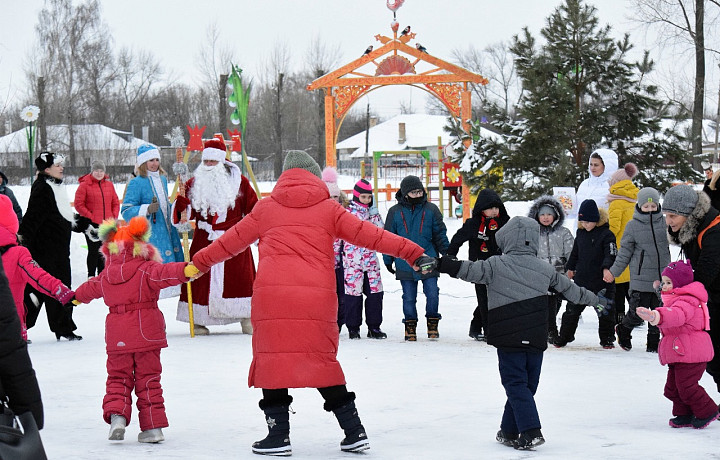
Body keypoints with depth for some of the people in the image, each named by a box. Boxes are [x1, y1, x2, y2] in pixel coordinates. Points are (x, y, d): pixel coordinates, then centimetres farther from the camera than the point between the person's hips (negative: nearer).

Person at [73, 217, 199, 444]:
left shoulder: (105, 277, 9)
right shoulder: (146, 271, -6)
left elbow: (90, 288, 30)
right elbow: (165, 273, -27)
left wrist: (77, 296, 52)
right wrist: (185, 270, -40)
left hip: (118, 338, 3)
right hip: (147, 333, -3)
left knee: (118, 376, 13)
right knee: (148, 378, 5)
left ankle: (116, 414, -10)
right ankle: (152, 425, 5)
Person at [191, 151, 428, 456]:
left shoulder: (266, 208, 16)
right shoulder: (328, 209, 13)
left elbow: (231, 241, 24)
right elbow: (367, 234, 9)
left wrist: (200, 262, 37)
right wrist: (412, 253, 10)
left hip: (271, 295, -1)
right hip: (317, 297, 1)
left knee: (273, 358, 7)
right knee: (323, 360, 12)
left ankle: (278, 435, 4)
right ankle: (354, 432, 12)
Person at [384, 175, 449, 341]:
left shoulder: (431, 210, 2)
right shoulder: (395, 212, 2)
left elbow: (440, 234, 9)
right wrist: (388, 260, 10)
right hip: (405, 264, 0)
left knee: (432, 294, -2)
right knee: (409, 297, 6)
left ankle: (432, 323, 16)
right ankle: (410, 326, 19)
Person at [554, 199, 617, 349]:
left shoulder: (606, 234, -11)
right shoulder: (580, 233, 8)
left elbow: (611, 254, -21)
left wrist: (607, 267, -37)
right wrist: (571, 267, 27)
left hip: (601, 281, -5)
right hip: (581, 278, 5)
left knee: (605, 311, 4)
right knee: (572, 309, 9)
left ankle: (607, 339, 18)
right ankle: (564, 336, 20)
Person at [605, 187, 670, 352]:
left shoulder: (665, 222, 4)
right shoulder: (632, 226, -1)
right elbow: (625, 252, 6)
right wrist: (613, 272, 7)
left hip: (662, 277, 3)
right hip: (641, 277, -3)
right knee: (638, 312, -4)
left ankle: (653, 343, 22)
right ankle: (623, 330, 25)